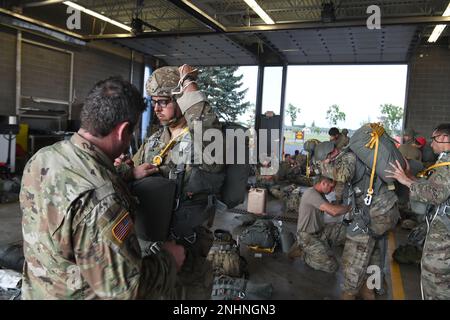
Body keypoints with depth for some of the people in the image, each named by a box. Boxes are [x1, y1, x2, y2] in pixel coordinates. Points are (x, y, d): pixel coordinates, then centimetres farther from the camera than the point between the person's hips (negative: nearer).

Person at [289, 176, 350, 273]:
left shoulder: (320, 194, 7)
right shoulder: (311, 193, -25)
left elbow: (332, 212, 9)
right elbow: (334, 211, -32)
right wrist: (350, 207, -16)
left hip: (320, 230, 9)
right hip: (307, 237, -9)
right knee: (332, 266, -17)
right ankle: (305, 254, 4)